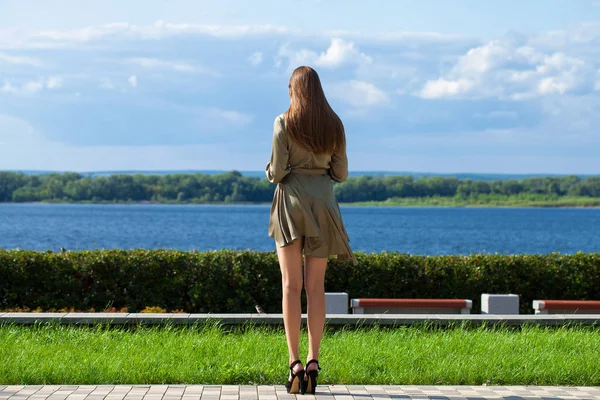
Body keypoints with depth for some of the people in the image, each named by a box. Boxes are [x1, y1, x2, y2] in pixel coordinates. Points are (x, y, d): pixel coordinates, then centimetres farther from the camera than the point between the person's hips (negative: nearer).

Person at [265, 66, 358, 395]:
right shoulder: (334, 124, 5)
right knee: (316, 285, 5)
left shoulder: (284, 123, -5)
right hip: (322, 201, 3)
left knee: (291, 284, -2)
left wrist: (270, 172, 14)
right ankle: (313, 361, -1)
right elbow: (341, 173, 6)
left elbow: (277, 171, -9)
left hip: (291, 200, -3)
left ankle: (295, 364, -8)